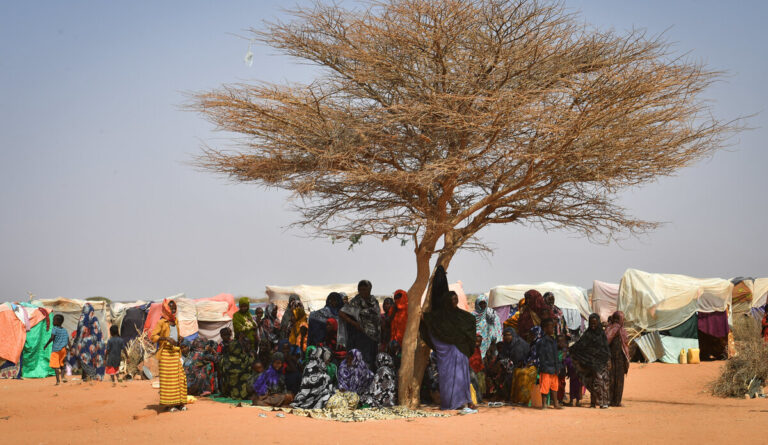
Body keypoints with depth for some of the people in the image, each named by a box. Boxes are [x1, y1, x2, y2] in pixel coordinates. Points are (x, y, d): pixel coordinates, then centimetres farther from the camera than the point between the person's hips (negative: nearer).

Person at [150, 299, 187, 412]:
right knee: (167, 378, -6)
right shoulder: (161, 322, -4)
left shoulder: (175, 321, 16)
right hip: (166, 353, -7)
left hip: (176, 352, 7)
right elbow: (153, 337, -13)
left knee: (180, 377, 5)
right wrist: (166, 338, -24)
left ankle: (179, 402, 10)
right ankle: (168, 404, -3)